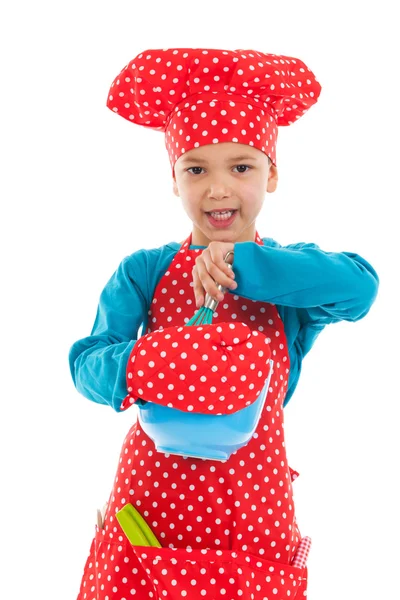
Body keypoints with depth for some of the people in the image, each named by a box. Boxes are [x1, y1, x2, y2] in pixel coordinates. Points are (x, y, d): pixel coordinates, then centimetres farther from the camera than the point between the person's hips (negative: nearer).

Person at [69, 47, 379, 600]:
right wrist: (133, 367, -28)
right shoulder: (144, 271, 1)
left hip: (251, 504, 0)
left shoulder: (290, 268, 0)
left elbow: (360, 285, -21)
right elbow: (86, 362, -5)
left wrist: (242, 266, -27)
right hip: (153, 491, 1)